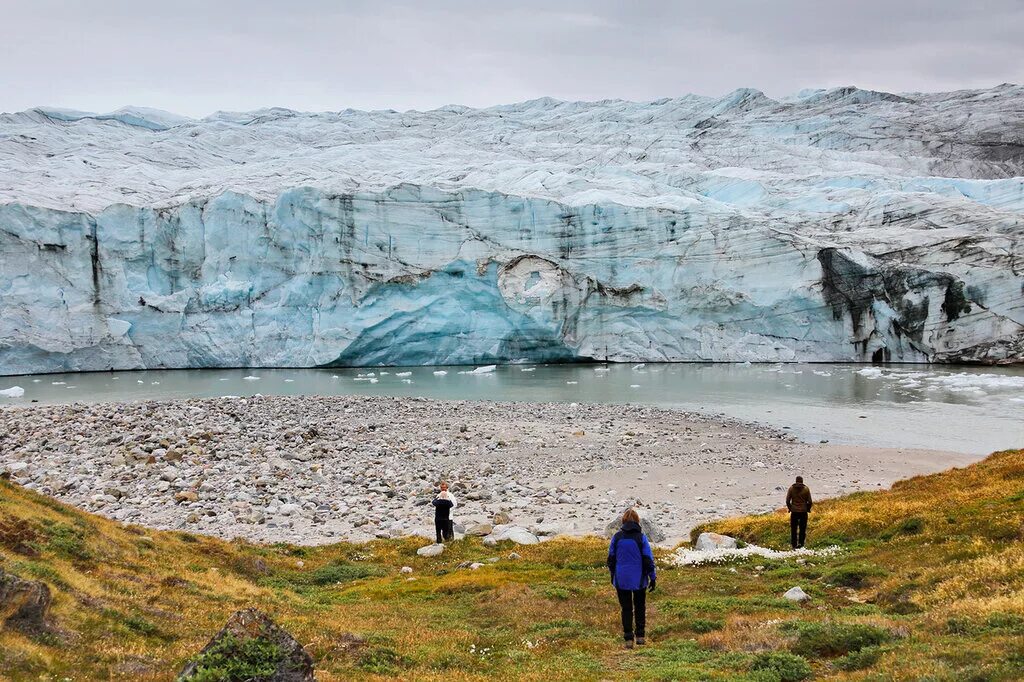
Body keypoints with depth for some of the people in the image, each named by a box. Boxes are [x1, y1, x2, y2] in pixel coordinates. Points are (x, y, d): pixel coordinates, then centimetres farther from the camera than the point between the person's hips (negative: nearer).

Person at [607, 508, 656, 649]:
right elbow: (648, 559, -7)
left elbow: (611, 558, 4)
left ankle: (628, 639, 7)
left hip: (621, 579, 1)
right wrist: (652, 577, 3)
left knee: (626, 608, 9)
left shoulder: (617, 537, -4)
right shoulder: (641, 537, -9)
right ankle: (640, 636, 17)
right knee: (640, 607, 17)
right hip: (639, 579, -1)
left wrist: (613, 575, 17)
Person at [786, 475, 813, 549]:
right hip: (803, 512, 0)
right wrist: (808, 509, 13)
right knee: (802, 529, 9)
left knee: (793, 529, 8)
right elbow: (810, 502, -3)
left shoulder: (791, 488, -2)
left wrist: (790, 508, 12)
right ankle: (801, 544, 7)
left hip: (794, 512, 0)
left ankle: (794, 544, 7)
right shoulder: (806, 489, -3)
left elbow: (787, 500, -2)